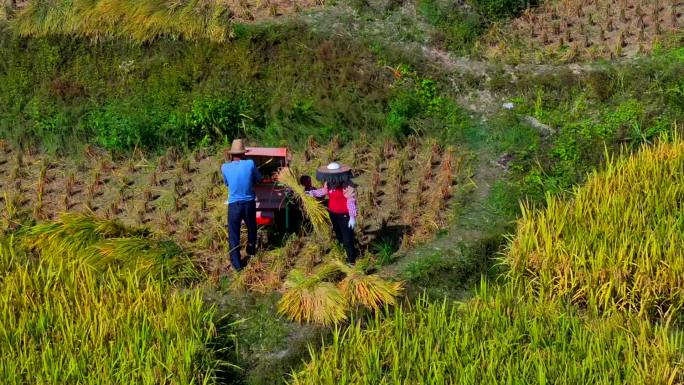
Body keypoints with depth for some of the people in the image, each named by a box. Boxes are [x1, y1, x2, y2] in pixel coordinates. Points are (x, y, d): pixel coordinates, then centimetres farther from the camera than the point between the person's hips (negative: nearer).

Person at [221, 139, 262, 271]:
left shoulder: (225, 167, -6)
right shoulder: (250, 164, -9)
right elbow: (259, 178, 7)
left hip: (234, 205, -1)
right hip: (249, 203, 1)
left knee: (234, 234, 7)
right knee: (251, 228, 27)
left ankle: (237, 264, 4)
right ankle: (251, 251, 47)